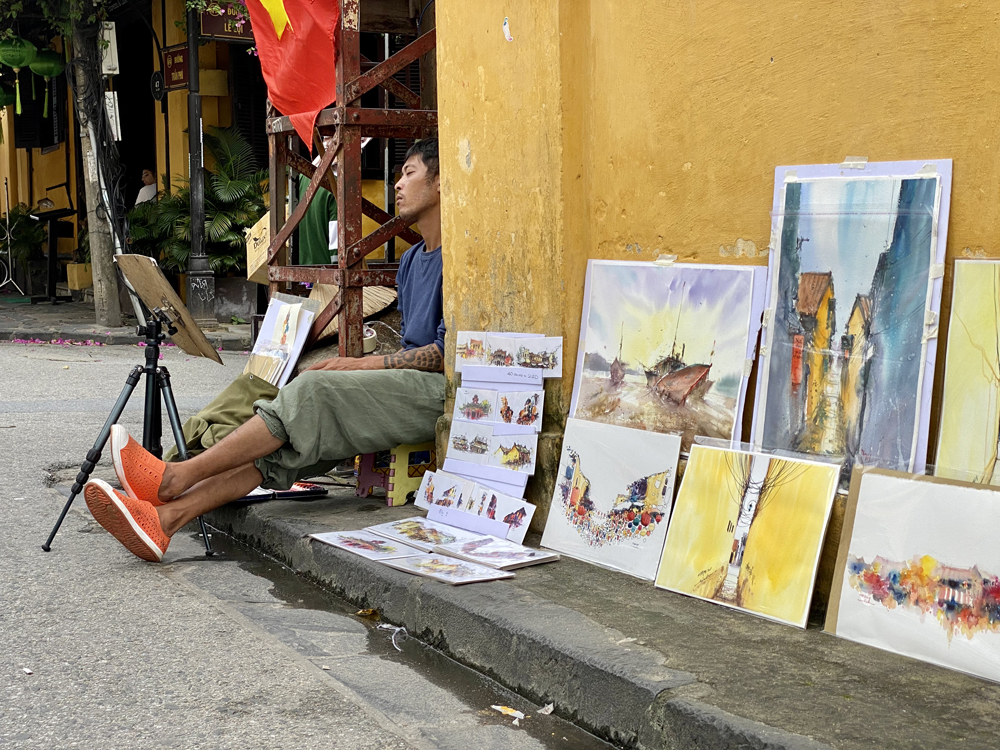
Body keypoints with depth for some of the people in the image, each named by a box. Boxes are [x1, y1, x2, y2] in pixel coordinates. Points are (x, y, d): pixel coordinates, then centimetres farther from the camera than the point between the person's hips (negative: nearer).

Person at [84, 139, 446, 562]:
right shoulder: (411, 260, 26)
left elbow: (449, 353, -14)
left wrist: (365, 364, -11)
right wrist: (360, 367, 5)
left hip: (440, 391, -8)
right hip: (408, 387, 8)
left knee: (314, 390, -23)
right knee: (299, 432, -13)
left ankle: (173, 479, -20)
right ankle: (165, 517, -26)